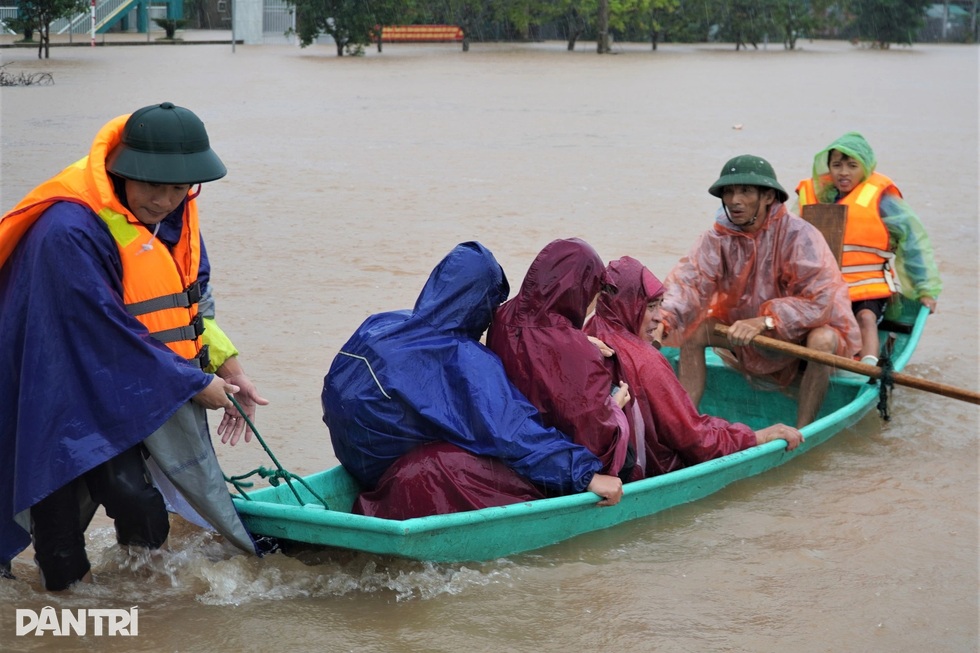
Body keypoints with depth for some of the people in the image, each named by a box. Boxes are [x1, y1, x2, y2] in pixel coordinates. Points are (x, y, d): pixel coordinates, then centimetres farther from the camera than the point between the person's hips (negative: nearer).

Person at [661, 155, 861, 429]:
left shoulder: (799, 235, -23)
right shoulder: (718, 238, -9)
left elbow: (821, 300, -28)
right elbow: (688, 283, -23)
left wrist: (765, 321, -36)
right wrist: (661, 320, -43)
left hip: (801, 332, -4)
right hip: (746, 334, 4)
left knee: (821, 340, -35)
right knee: (693, 330, -13)